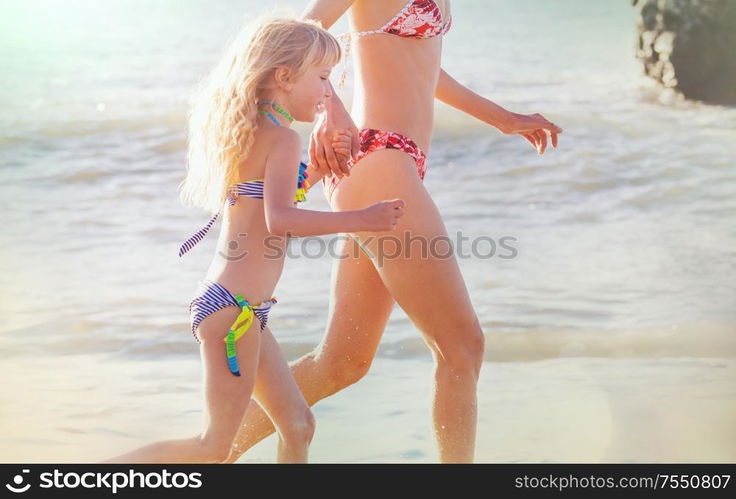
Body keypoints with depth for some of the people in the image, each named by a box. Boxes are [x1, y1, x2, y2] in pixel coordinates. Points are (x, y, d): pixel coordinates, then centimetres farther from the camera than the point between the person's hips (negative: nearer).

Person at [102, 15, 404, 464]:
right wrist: (360, 219, -24)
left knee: (298, 425, 12)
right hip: (232, 307, -10)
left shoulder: (251, 135, 14)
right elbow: (280, 220, -27)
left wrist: (315, 169, 22)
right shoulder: (284, 138, -13)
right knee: (214, 448, -2)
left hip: (242, 309, 10)